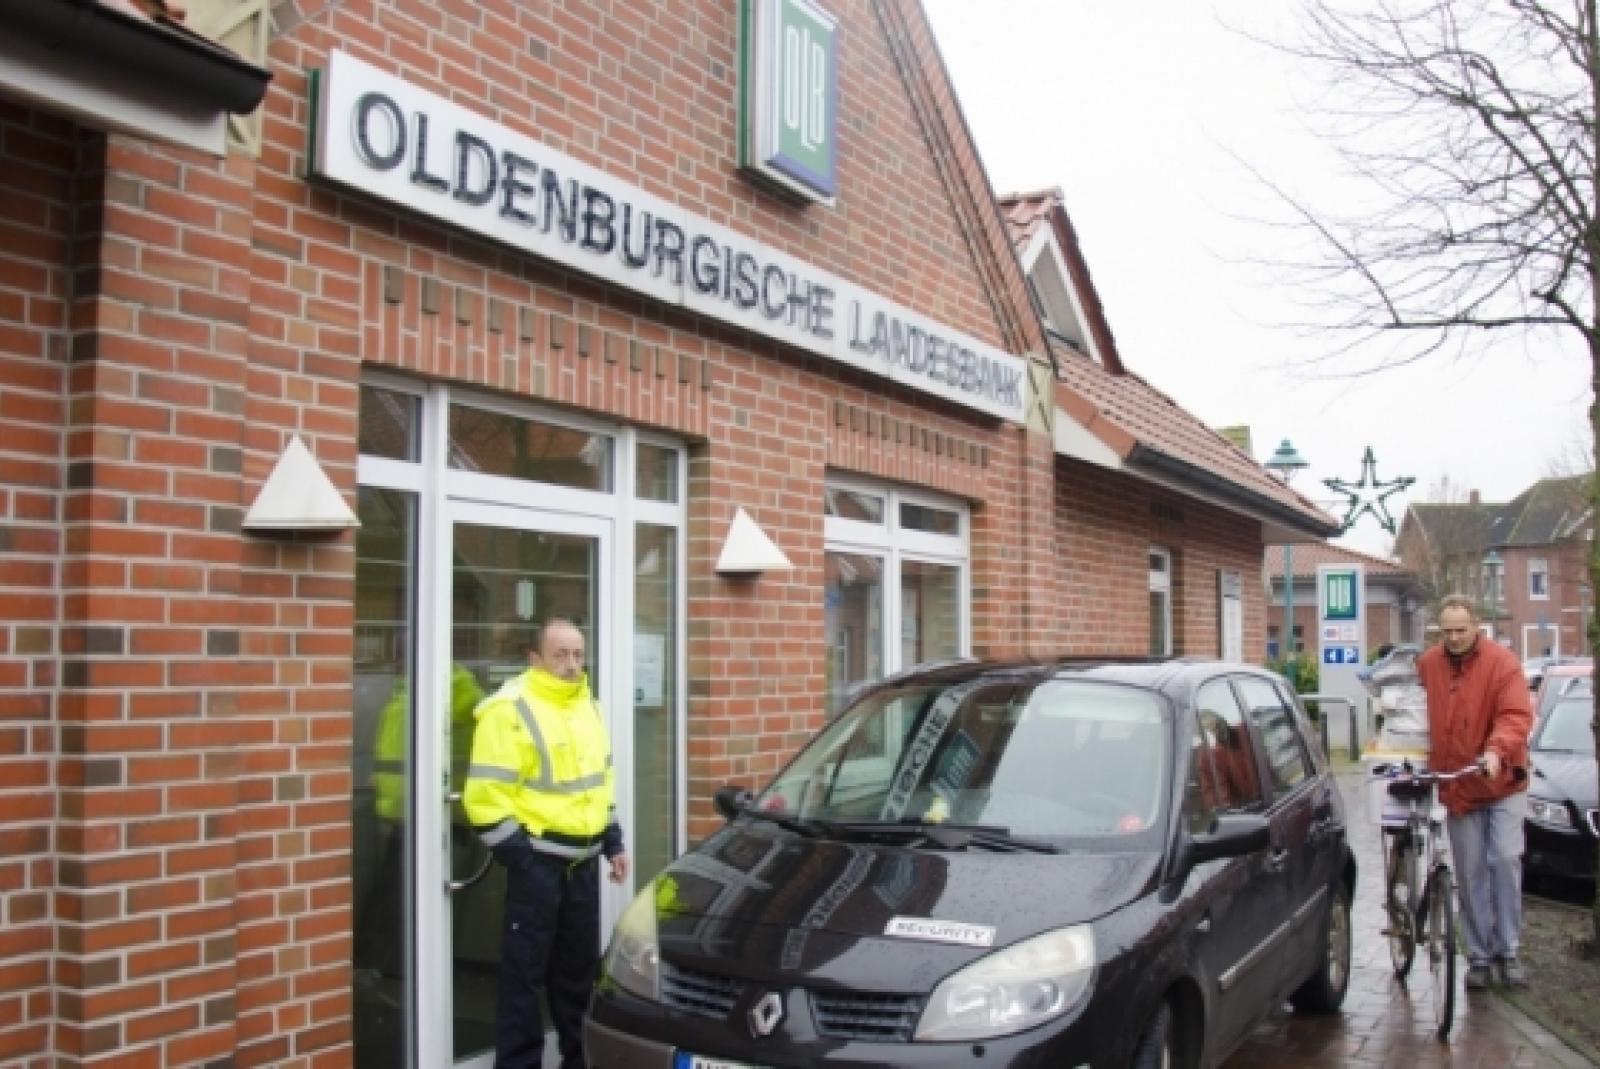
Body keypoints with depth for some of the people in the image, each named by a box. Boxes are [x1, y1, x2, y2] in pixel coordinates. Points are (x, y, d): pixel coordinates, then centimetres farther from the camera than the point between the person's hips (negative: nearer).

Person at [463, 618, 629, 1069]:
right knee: (525, 971, 1)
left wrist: (612, 842, 16)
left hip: (583, 860, 7)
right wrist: (519, 854, -18)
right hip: (537, 860, -7)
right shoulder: (510, 709, -14)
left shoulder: (586, 703, 11)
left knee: (580, 966, 17)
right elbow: (486, 796, -17)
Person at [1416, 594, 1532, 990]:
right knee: (1471, 872, 6)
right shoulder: (1427, 664, 2)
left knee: (1506, 859, -8)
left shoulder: (1502, 662, -9)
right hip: (1457, 785, 3)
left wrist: (1497, 750, -35)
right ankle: (1480, 957, 14)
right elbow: (1420, 708, 17)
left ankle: (1508, 951, 7)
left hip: (1503, 781, -3)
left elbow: (1516, 715, -19)